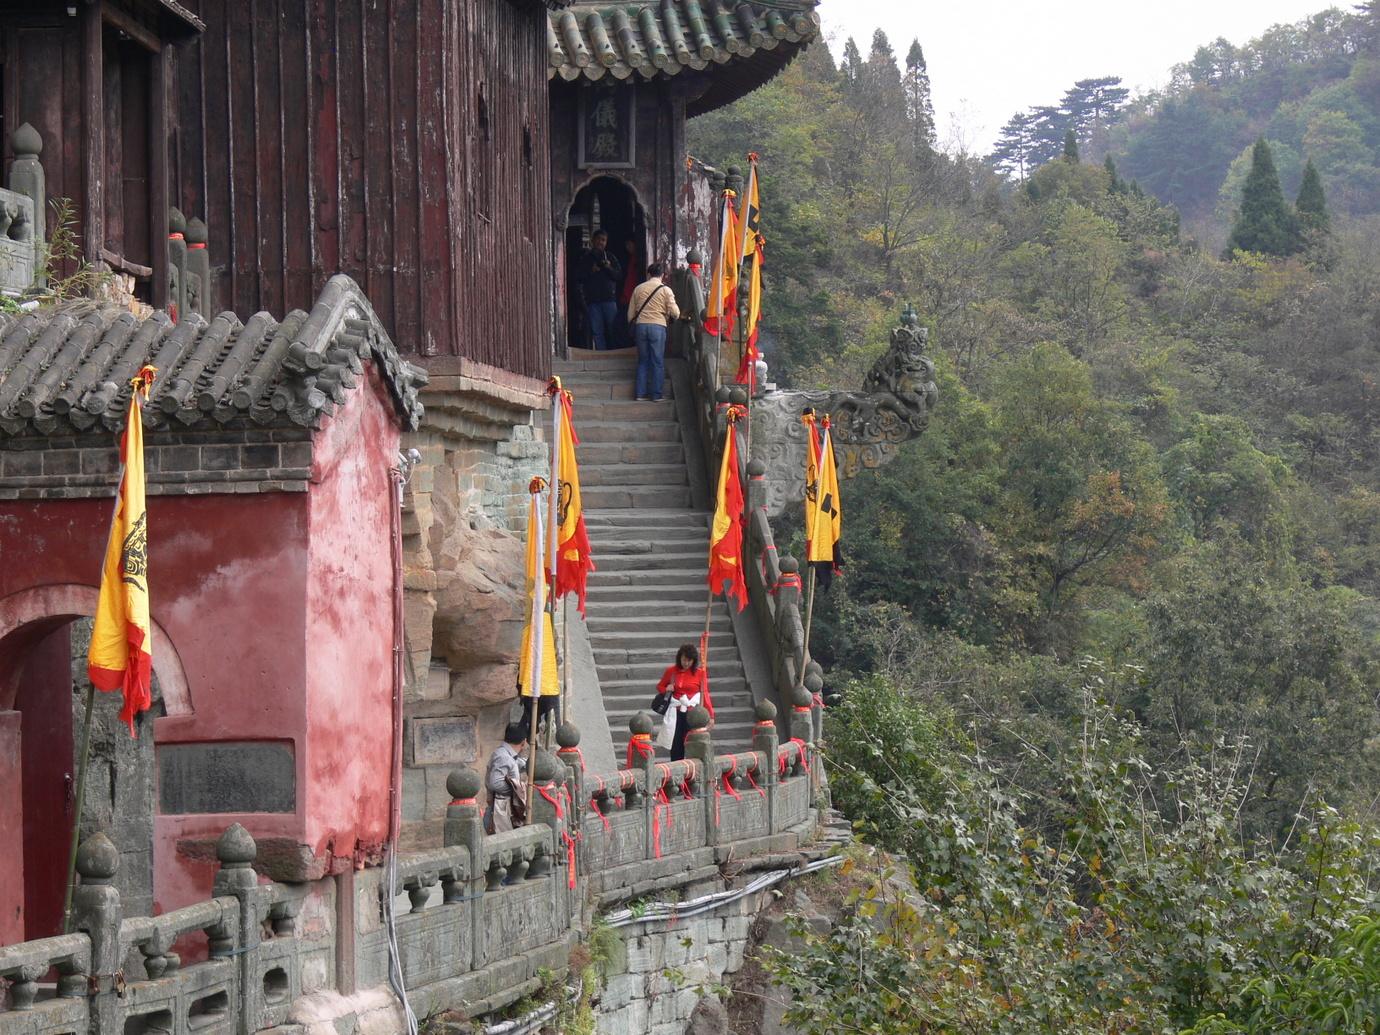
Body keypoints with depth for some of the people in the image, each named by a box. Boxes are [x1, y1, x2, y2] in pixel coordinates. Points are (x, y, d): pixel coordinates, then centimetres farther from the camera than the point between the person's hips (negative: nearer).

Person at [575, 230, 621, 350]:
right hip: (593, 300, 0)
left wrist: (609, 268, -11)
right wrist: (590, 271, -9)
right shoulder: (585, 258, 12)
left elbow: (619, 275, 6)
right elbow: (578, 276, 7)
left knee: (612, 330, -3)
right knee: (597, 331, -3)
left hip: (609, 299, 0)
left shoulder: (610, 258, 12)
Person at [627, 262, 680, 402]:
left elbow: (631, 313, 12)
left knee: (643, 360, 11)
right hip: (658, 326, -3)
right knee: (658, 362, 2)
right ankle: (656, 394, -1)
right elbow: (675, 313, -3)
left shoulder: (639, 288, 9)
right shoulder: (665, 290, 0)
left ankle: (641, 393, 8)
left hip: (640, 326, 3)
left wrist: (632, 324, 27)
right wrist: (671, 319, 19)